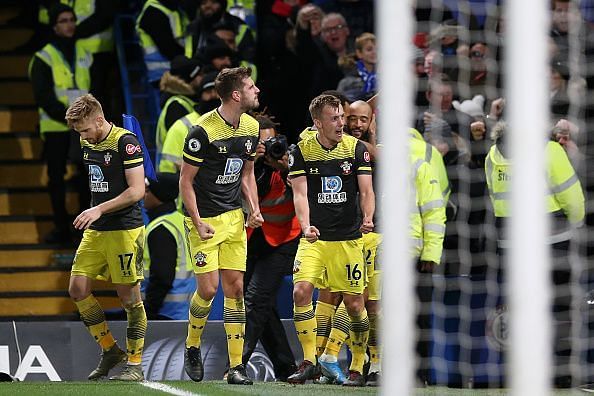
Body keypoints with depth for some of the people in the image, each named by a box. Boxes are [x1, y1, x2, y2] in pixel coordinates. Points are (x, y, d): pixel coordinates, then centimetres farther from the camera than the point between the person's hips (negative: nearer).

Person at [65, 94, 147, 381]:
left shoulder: (125, 142, -14)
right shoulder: (88, 144, 10)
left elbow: (136, 191, -17)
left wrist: (99, 209, -20)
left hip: (125, 230, -8)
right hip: (95, 230, 8)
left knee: (129, 296, -3)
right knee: (78, 289, 0)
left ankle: (135, 365, 6)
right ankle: (110, 350, 14)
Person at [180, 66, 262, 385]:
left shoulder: (251, 127, 4)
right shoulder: (204, 131, -17)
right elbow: (186, 181, -11)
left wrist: (254, 210, 4)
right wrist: (197, 224, -15)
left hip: (234, 217, 6)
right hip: (205, 220, -6)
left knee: (235, 287, 0)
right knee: (208, 288, -9)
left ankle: (236, 365, 2)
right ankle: (192, 348, 17)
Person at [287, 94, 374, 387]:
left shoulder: (357, 149, 0)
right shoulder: (302, 151, -1)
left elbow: (366, 191, -2)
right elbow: (300, 194, -7)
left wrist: (367, 218, -23)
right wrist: (306, 226, -25)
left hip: (349, 239, 0)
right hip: (314, 239, 0)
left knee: (354, 303, 0)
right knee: (301, 292, -17)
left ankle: (357, 367, 15)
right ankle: (309, 362, -7)